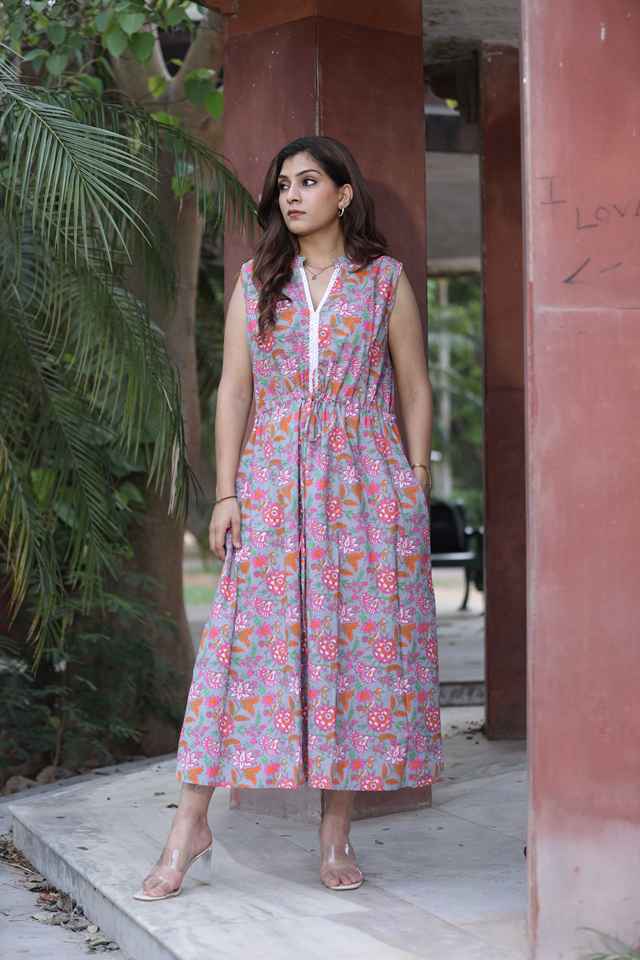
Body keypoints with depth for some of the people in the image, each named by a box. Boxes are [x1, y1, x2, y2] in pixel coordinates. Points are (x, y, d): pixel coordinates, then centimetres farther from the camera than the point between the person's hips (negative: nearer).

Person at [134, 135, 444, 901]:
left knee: (360, 643, -1)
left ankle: (336, 835, 9)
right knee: (248, 641, -4)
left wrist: (416, 488, 1)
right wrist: (226, 492, 0)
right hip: (273, 482, 1)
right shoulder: (256, 281, 10)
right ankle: (190, 825, 1)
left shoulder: (384, 278, 6)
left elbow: (415, 391, 7)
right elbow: (234, 389, 7)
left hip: (364, 481, -1)